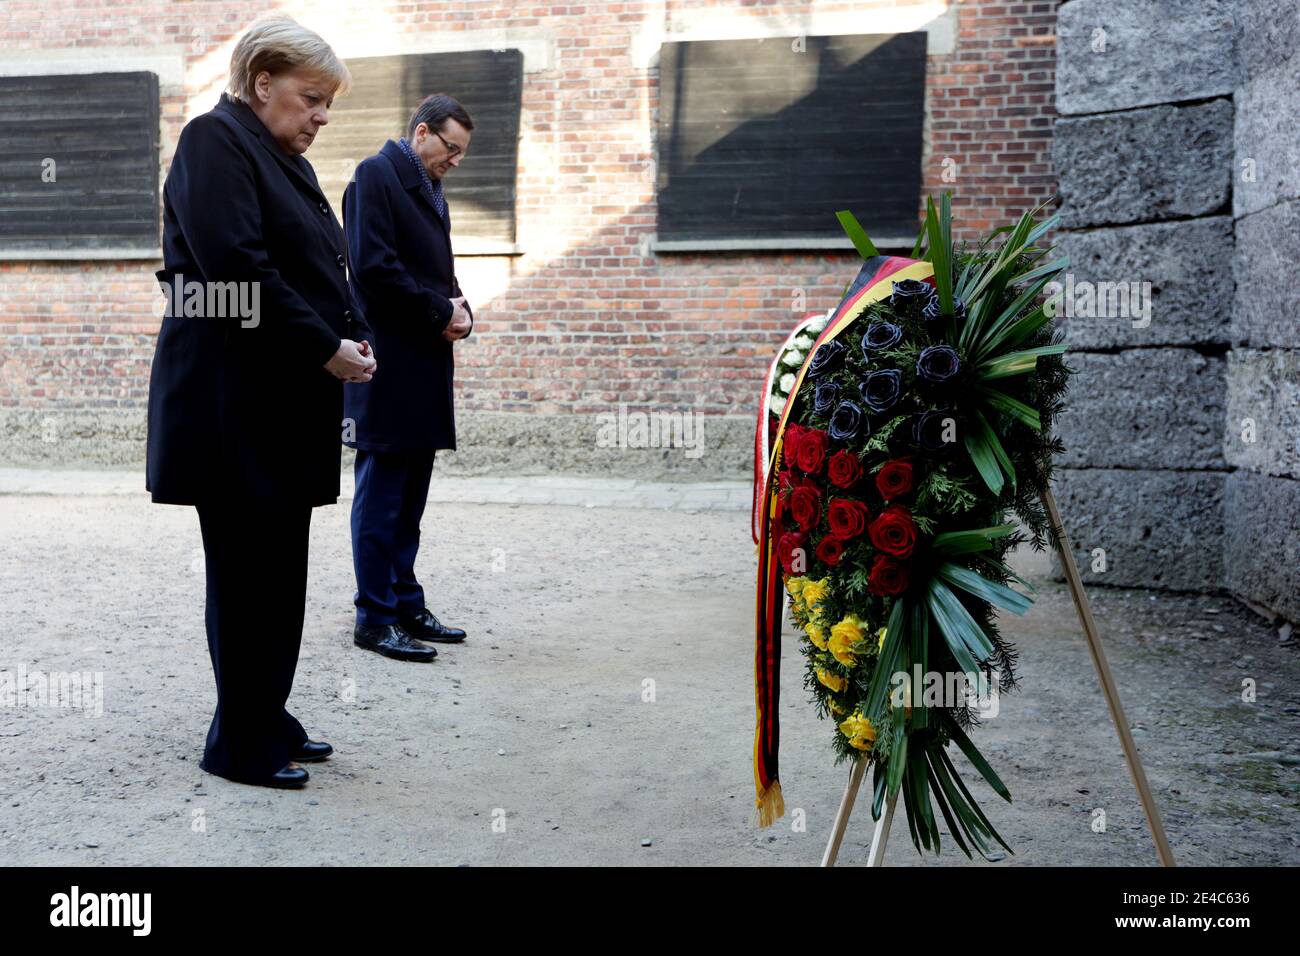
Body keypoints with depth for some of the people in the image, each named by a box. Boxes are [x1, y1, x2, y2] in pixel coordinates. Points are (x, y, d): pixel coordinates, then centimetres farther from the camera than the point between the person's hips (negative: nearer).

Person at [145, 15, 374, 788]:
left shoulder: (285, 161, 20)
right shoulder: (216, 141, -8)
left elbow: (324, 271, 21)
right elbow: (237, 267, -20)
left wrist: (356, 336, 3)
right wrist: (325, 348, -17)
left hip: (287, 403, 9)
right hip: (234, 402, -9)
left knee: (280, 570, 12)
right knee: (247, 571, -3)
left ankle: (269, 720, 22)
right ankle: (242, 745, 8)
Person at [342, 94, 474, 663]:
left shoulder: (429, 188, 21)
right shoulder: (377, 174, -7)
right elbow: (373, 266, -18)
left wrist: (459, 311, 4)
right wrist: (440, 312, -12)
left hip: (425, 365, 9)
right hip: (389, 365, -9)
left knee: (410, 496, 12)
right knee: (380, 496, -4)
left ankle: (406, 605, 20)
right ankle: (375, 618, 2)